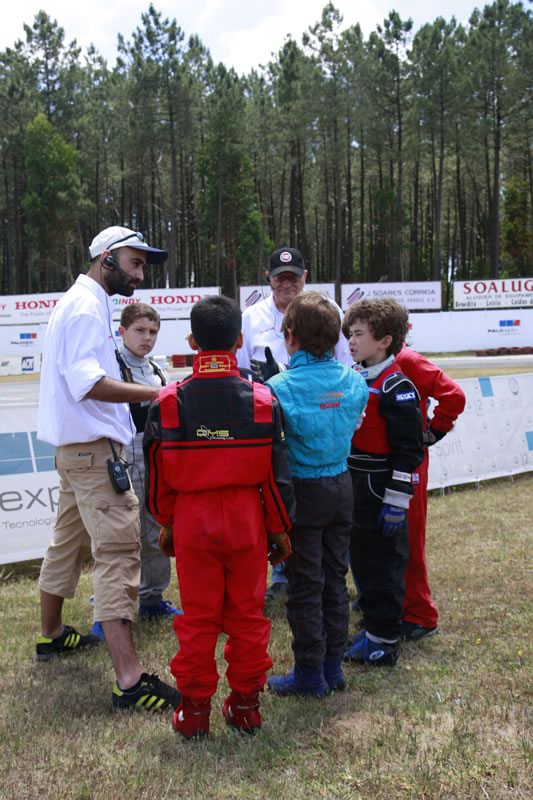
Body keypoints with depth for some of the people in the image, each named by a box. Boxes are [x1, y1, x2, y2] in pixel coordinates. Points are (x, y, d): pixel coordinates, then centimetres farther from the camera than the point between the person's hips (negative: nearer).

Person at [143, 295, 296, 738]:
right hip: (247, 519, 1)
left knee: (197, 615, 10)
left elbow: (158, 474, 0)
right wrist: (281, 529, 8)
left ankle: (195, 708, 20)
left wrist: (166, 522, 14)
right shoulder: (263, 400, -7)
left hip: (192, 519, 0)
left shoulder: (168, 402, -7)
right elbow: (278, 474, -3)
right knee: (247, 613, 13)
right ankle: (246, 702, 24)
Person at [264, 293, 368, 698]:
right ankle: (333, 666, 27)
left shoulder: (280, 387, -17)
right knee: (335, 579, 16)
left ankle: (310, 674, 16)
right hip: (342, 485, 5)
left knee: (305, 586, 6)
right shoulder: (354, 382, -2)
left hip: (302, 491, -5)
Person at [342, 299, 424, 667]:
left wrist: (397, 502, -19)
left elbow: (409, 450, -18)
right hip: (353, 491, 8)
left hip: (382, 493, -8)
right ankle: (372, 627, 30)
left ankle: (385, 641, 13)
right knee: (360, 561, 16)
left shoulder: (396, 388, -16)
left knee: (384, 566, 2)